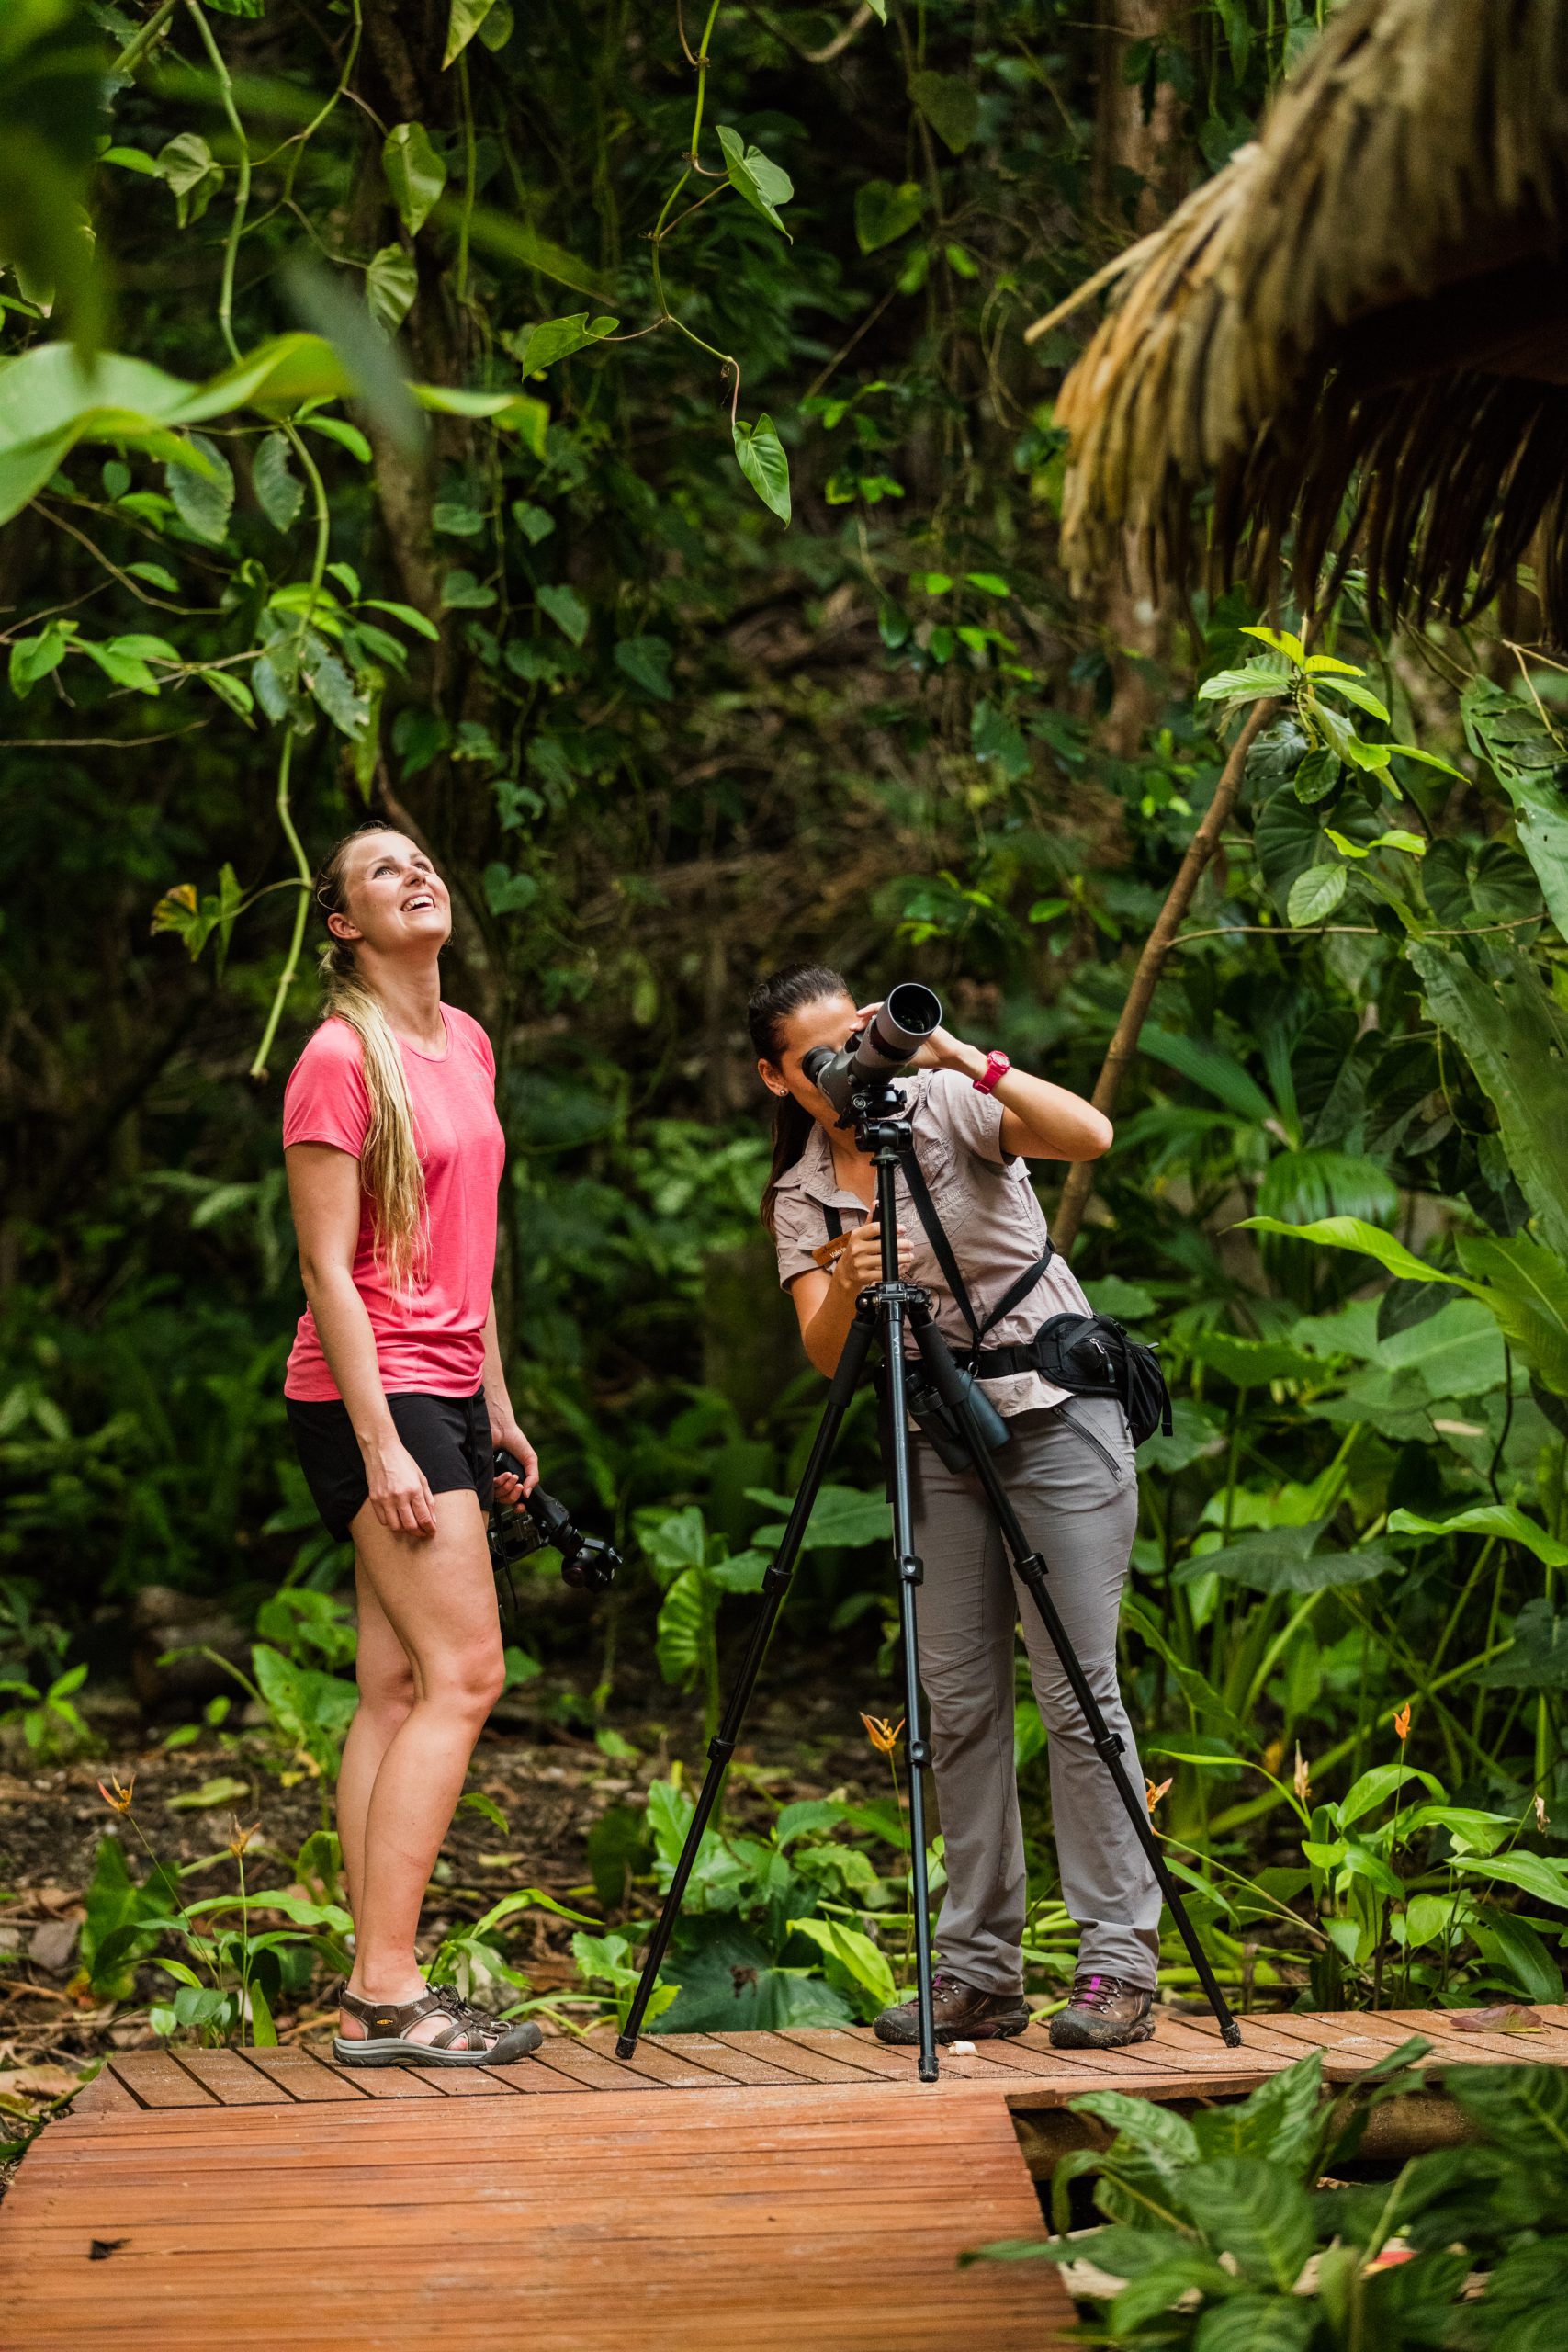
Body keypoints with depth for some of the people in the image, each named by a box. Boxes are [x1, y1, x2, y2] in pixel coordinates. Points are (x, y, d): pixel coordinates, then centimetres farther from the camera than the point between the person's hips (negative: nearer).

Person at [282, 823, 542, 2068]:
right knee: (464, 1671, -13)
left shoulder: (466, 1042, 14)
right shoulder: (339, 1057, -11)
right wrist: (383, 1445, -18)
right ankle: (387, 1991, -13)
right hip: (372, 1390, -8)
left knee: (401, 1686, 5)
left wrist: (497, 1404, 19)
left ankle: (377, 1988, 6)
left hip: (447, 1387, 8)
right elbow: (328, 1270, -14)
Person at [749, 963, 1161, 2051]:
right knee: (960, 1700, 4)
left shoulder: (942, 1106, -7)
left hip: (1060, 1410, -5)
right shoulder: (800, 1197, 5)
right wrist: (847, 1285, -27)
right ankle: (980, 1972, 10)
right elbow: (826, 1354, -7)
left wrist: (968, 1059, -31)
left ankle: (1120, 1964, -6)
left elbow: (1090, 1134, -24)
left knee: (1078, 1687, -9)